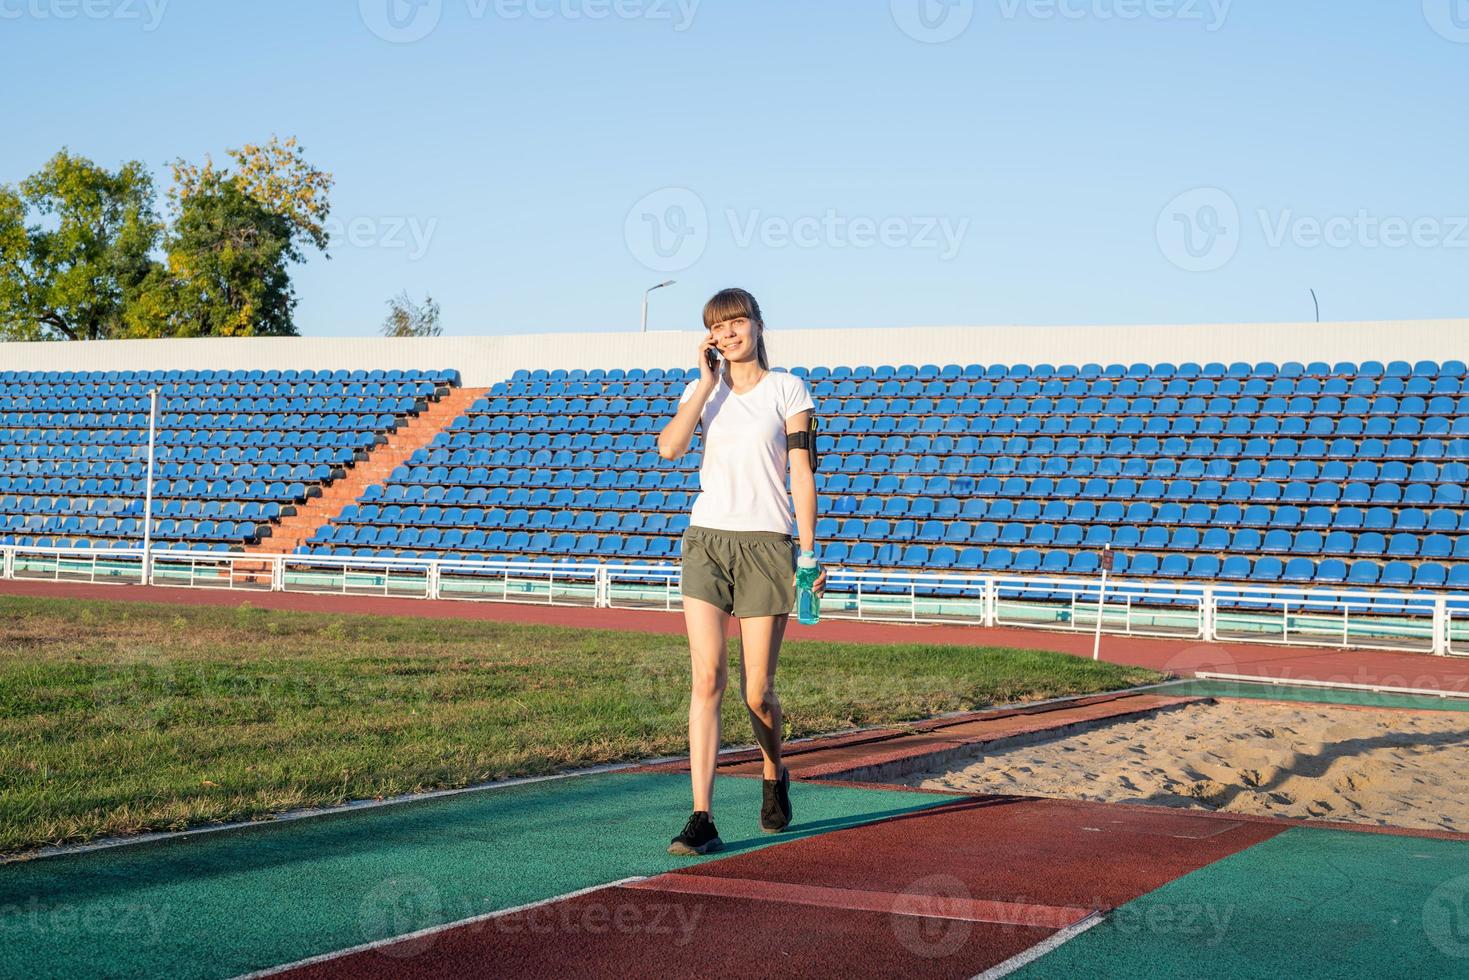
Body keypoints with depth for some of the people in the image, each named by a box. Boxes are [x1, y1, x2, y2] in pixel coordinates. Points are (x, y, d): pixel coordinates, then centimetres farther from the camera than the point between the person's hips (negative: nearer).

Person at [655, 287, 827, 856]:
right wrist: (709, 381, -6)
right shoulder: (703, 389, 11)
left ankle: (775, 776, 32)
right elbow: (669, 447, -8)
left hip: (766, 543, -2)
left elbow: (801, 473, 0)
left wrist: (809, 552, -6)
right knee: (707, 679, -10)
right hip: (706, 539, 2)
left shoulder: (787, 388, 3)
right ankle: (702, 819, -10)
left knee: (757, 691, 0)